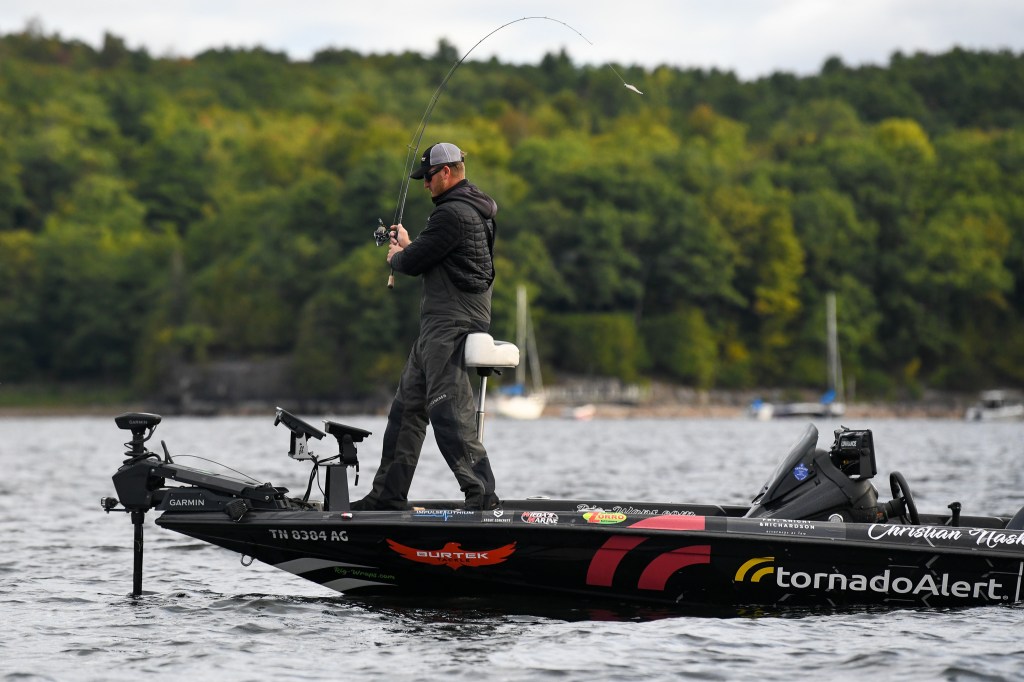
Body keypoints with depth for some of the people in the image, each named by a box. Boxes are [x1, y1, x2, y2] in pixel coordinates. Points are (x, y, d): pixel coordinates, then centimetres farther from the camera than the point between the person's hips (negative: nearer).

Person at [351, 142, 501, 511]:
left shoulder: (452, 213, -16)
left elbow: (413, 263, -14)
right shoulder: (474, 210, 18)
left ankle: (482, 495, -16)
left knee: (449, 412, -14)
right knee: (407, 407, 13)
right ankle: (388, 495, 17)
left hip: (450, 325, -11)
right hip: (440, 328, 11)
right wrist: (409, 247, 21)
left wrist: (396, 257, 7)